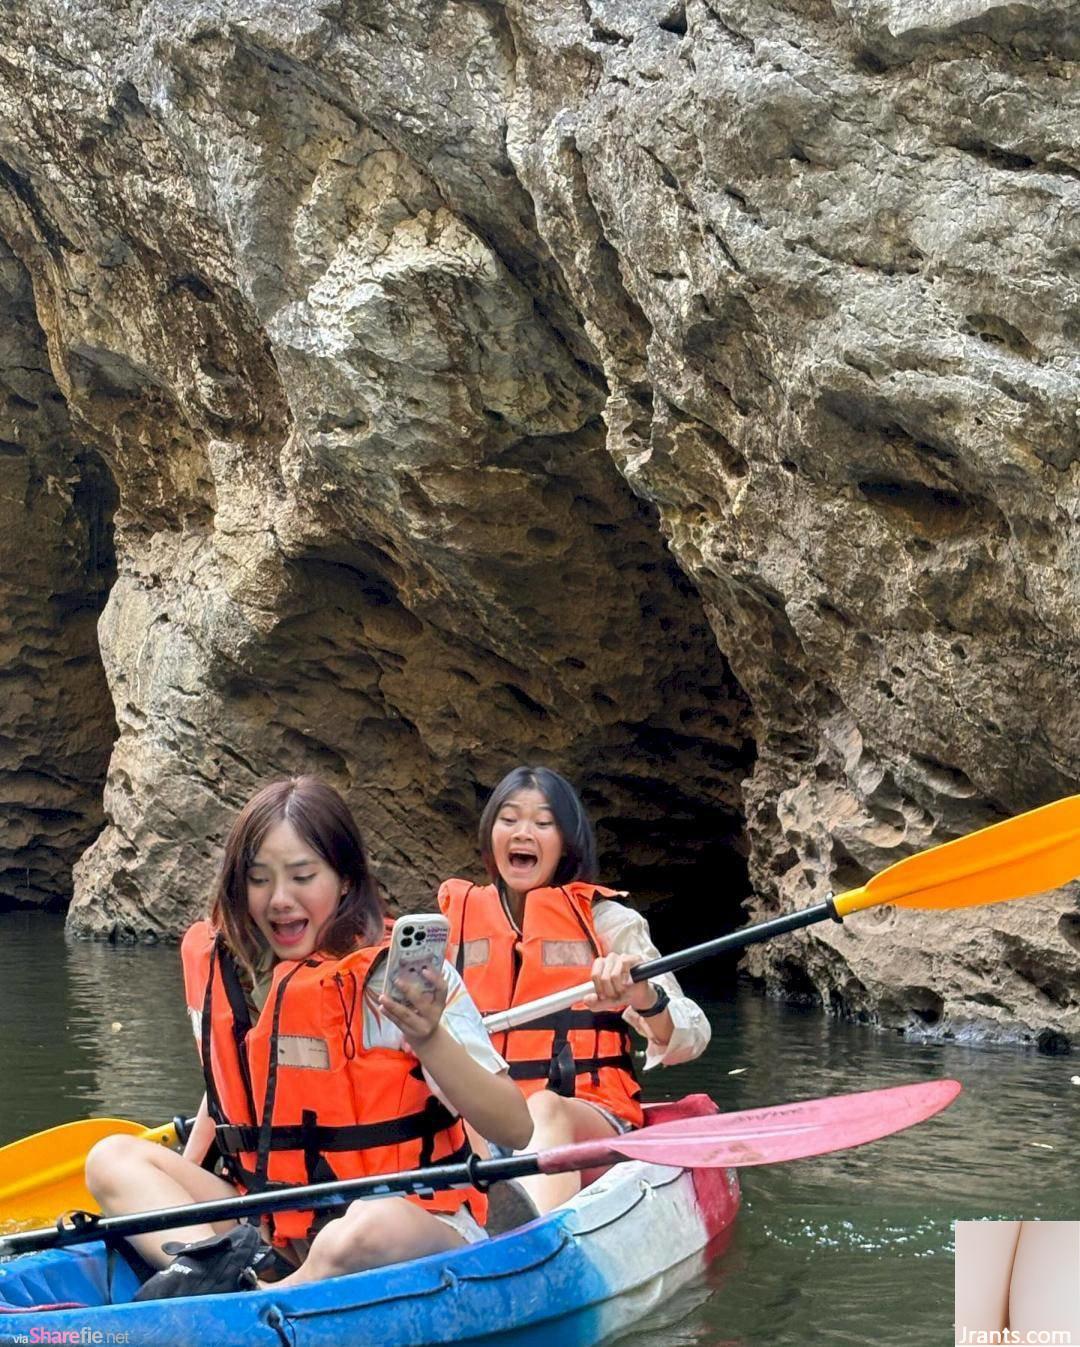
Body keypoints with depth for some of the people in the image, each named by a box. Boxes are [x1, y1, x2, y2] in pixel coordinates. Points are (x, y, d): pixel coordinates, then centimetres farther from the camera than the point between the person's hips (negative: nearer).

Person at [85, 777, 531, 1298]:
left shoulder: (400, 975, -11)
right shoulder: (223, 968, 4)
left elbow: (515, 1129, -18)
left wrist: (431, 1039, -31)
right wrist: (181, 1178, 15)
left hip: (414, 1225, -6)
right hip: (272, 1233, 6)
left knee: (372, 1226, -39)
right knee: (113, 1157, -6)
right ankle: (226, 1269, -32)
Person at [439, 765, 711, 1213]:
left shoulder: (607, 920, 9)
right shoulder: (452, 922, 15)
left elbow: (690, 1040, -2)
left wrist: (642, 997, -23)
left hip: (594, 1120, -3)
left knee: (546, 1109, -38)